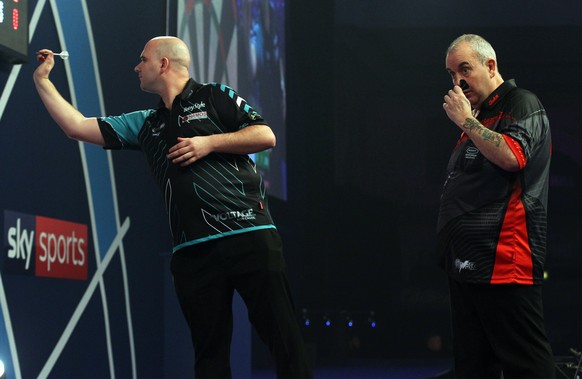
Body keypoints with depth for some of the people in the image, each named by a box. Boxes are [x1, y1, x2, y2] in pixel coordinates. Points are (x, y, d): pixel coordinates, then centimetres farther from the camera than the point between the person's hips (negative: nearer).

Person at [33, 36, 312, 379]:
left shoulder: (216, 97, 10)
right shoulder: (145, 125, 23)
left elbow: (266, 136, 1)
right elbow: (77, 126, 23)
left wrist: (209, 143, -6)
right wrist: (42, 80, 24)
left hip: (248, 233, -5)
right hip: (193, 249, 5)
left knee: (285, 339, -9)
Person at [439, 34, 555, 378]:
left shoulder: (521, 104, -4)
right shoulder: (479, 117, 23)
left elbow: (511, 156, -23)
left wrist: (466, 121, -14)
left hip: (504, 262, -10)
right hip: (468, 265, 10)